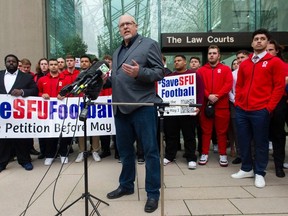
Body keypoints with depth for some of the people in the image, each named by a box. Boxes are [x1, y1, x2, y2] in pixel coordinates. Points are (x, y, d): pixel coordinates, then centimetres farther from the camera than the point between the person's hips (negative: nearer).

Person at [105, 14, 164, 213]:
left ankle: (153, 193, 13)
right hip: (121, 108, 7)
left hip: (142, 106, -7)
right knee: (124, 149, 17)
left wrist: (139, 73, -23)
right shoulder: (117, 51, 21)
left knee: (150, 150, 1)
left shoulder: (149, 44, 0)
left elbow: (160, 71, -8)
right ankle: (126, 185, 33)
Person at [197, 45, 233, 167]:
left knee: (222, 131, 5)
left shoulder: (226, 69, 7)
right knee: (206, 130, 6)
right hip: (205, 104, 1)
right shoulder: (201, 70, 9)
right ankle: (204, 154, 14)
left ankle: (222, 155, 15)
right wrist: (208, 95, -15)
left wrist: (217, 96, -15)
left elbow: (229, 84, -4)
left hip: (222, 105, 0)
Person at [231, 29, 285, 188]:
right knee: (243, 141, 10)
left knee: (260, 142, 5)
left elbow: (279, 86, -3)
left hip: (261, 111, -4)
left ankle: (259, 173, 19)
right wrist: (237, 102, 6)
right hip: (242, 110, 4)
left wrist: (269, 107, -9)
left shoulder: (275, 62, 1)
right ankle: (246, 169, 25)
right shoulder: (244, 64, 15)